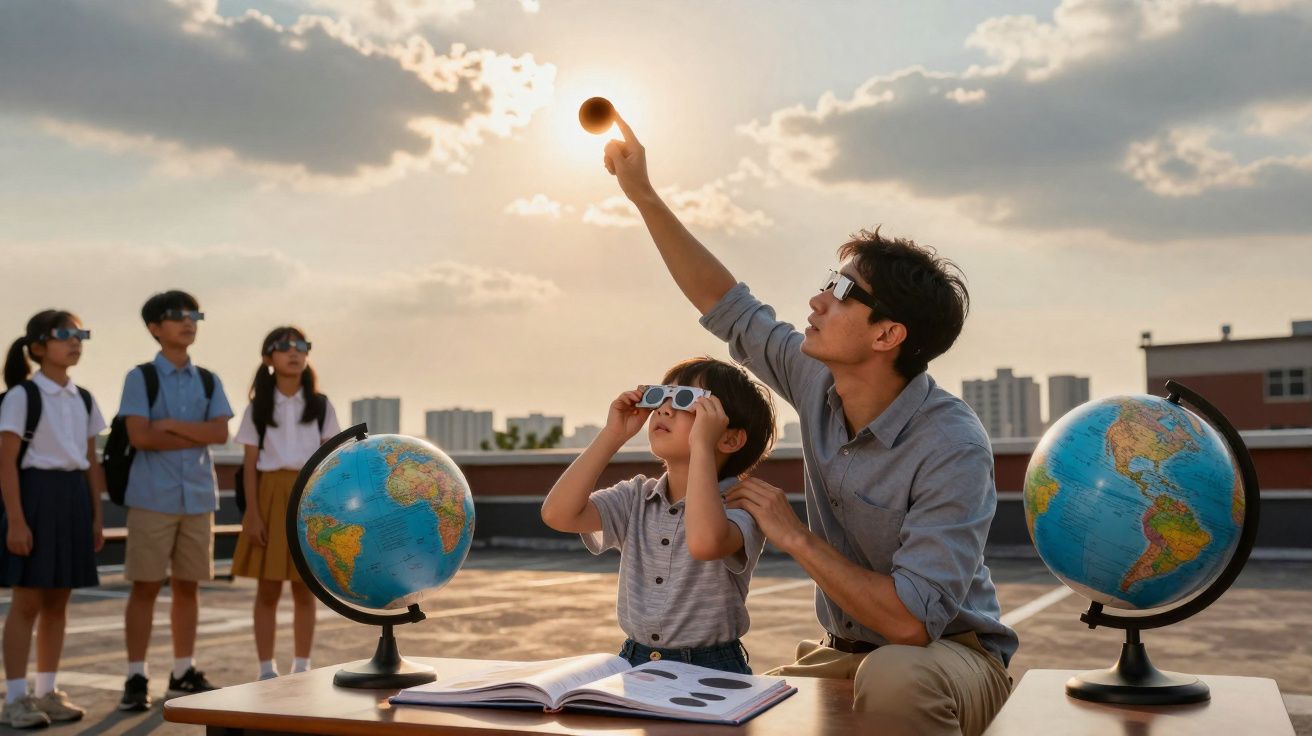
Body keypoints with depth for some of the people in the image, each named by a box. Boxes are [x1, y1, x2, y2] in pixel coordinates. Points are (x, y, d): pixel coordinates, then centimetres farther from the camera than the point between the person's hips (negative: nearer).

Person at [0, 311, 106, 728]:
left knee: (58, 603, 10)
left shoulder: (84, 399, 12)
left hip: (74, 498, 6)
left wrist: (96, 517, 11)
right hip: (36, 494, -6)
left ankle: (47, 692, 19)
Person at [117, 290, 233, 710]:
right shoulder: (141, 377, 1)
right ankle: (136, 679, 6)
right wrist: (198, 437, -6)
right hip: (152, 497, -4)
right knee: (145, 586, -1)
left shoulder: (208, 382, 12)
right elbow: (139, 436, -10)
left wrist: (173, 425, -11)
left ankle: (184, 674, 18)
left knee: (188, 586, 9)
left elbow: (221, 433, -1)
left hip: (198, 497, 4)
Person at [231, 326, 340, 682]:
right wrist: (253, 513, -8)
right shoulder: (258, 407, 4)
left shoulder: (321, 405, 6)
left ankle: (301, 669, 13)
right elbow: (250, 464, 1)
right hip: (271, 495, -1)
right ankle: (267, 670, 11)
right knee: (268, 590, 1)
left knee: (304, 591, 5)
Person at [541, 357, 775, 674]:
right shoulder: (636, 497, 9)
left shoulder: (739, 506, -7)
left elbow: (704, 542, -30)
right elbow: (558, 514, -5)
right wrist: (612, 436, -3)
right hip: (634, 664, 3)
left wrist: (701, 444, -23)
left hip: (711, 671, -2)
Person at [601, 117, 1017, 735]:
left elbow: (911, 620, -31)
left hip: (948, 655, -6)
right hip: (843, 653, 6)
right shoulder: (820, 384, -6)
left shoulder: (951, 448, -26)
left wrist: (794, 536, -23)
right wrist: (642, 193, 2)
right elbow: (726, 306, 5)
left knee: (894, 678, -38)